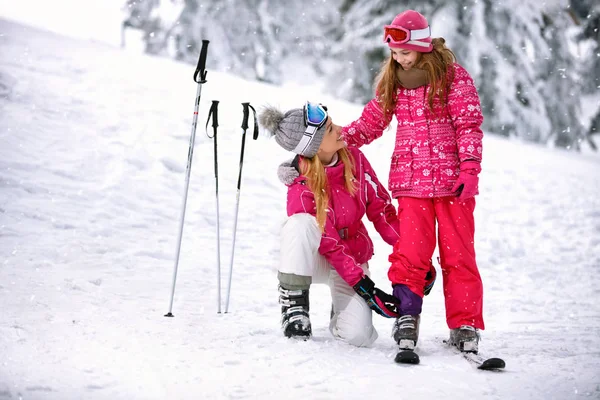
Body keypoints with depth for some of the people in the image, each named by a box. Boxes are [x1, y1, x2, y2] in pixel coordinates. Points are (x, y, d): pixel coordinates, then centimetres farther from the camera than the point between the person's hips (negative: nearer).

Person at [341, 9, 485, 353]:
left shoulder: (453, 75, -2)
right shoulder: (392, 82, 10)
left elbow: (469, 125, -4)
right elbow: (371, 121, 14)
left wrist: (470, 169, -13)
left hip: (452, 180, -2)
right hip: (411, 181, 3)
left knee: (458, 253, 1)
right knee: (411, 251, -7)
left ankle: (465, 325, 9)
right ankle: (407, 317, 2)